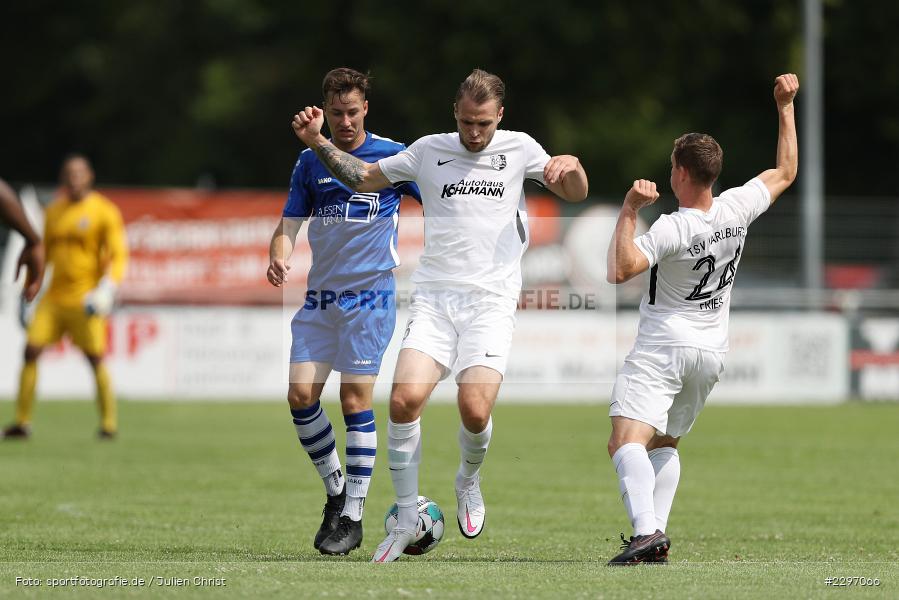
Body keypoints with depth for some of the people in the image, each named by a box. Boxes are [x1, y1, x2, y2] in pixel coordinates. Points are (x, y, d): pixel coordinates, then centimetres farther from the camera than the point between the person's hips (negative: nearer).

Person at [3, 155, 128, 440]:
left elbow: (118, 255, -7)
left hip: (85, 299, -5)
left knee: (95, 359, -5)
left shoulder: (104, 211, -2)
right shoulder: (54, 211, 14)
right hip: (53, 296, 5)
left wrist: (108, 288, -21)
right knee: (31, 350, -6)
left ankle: (109, 423, 7)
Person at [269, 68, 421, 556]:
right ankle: (335, 490, 13)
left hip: (370, 293, -4)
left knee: (356, 398, -9)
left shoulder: (393, 157, 0)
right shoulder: (310, 162, 10)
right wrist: (279, 258, -12)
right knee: (301, 394, -7)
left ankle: (352, 517, -3)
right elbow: (289, 223, 9)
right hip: (320, 296, 4)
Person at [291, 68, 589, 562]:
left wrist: (572, 167, -11)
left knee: (475, 409, -18)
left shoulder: (518, 149, 10)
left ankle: (469, 480, 17)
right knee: (404, 398, -18)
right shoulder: (429, 151, 12)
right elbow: (364, 178, 22)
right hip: (433, 297, 1)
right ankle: (406, 518, -5)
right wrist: (318, 143, 9)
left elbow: (575, 194, 12)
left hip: (490, 302, -1)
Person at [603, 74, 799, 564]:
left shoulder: (672, 229, -22)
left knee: (626, 441, -17)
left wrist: (629, 211, -27)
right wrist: (786, 107, 17)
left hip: (662, 349, -7)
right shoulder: (737, 210, -4)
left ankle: (646, 530, -39)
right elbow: (785, 173, 13)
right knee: (664, 444, 23)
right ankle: (657, 533, 9)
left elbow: (620, 270, -30)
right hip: (712, 352, 7)